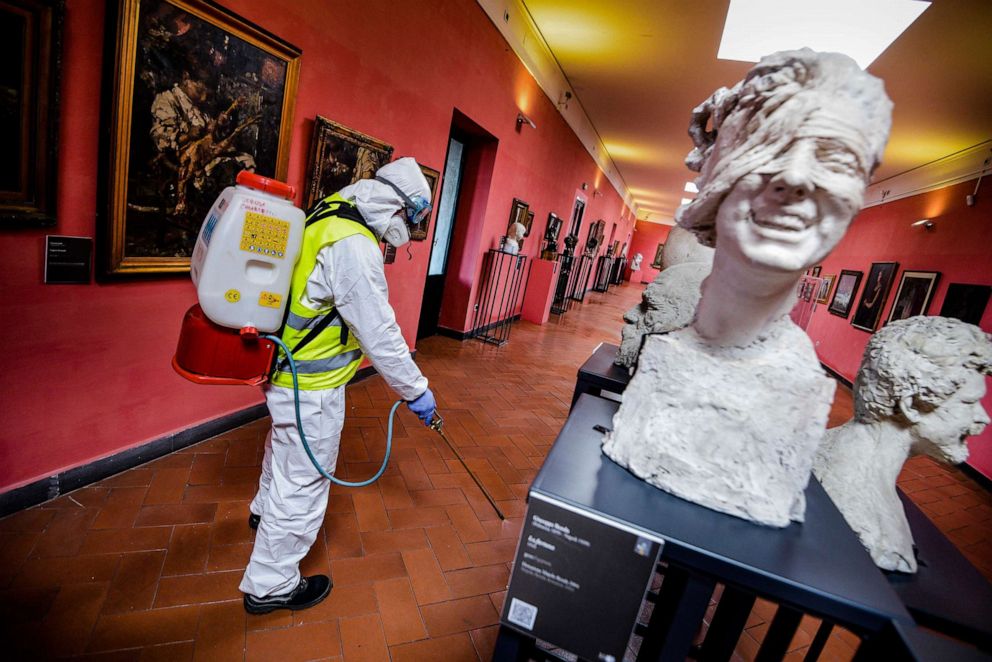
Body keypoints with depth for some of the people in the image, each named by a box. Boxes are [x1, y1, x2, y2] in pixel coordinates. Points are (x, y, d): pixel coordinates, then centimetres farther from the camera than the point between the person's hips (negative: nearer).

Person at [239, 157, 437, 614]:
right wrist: (416, 390, -15)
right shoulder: (354, 246, -27)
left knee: (284, 446, 33)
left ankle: (265, 510, 62)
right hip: (311, 386, -10)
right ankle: (270, 586, 29)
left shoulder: (331, 215, 5)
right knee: (304, 481, 7)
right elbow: (379, 331, -26)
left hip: (286, 367, 11)